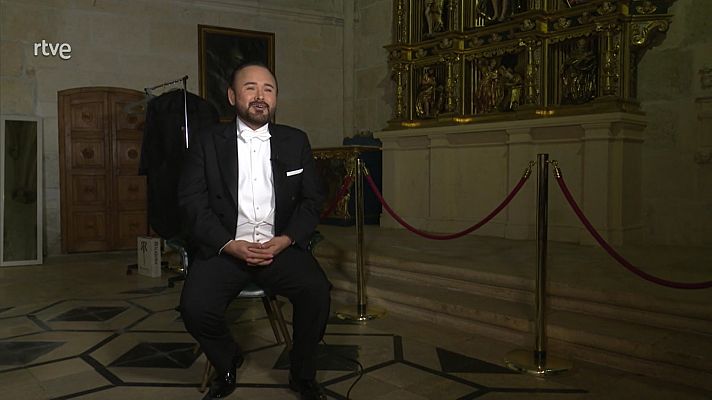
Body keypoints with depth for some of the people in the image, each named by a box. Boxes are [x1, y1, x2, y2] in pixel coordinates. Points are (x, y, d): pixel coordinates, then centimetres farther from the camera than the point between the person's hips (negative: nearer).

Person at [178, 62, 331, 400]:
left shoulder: (296, 141, 10)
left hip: (280, 246, 1)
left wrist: (285, 240, -10)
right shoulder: (207, 142, 6)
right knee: (195, 308, -24)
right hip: (224, 247, 0)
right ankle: (227, 365, 11)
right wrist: (229, 245, -14)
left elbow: (312, 199, 7)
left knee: (317, 290, -26)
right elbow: (192, 200, -1)